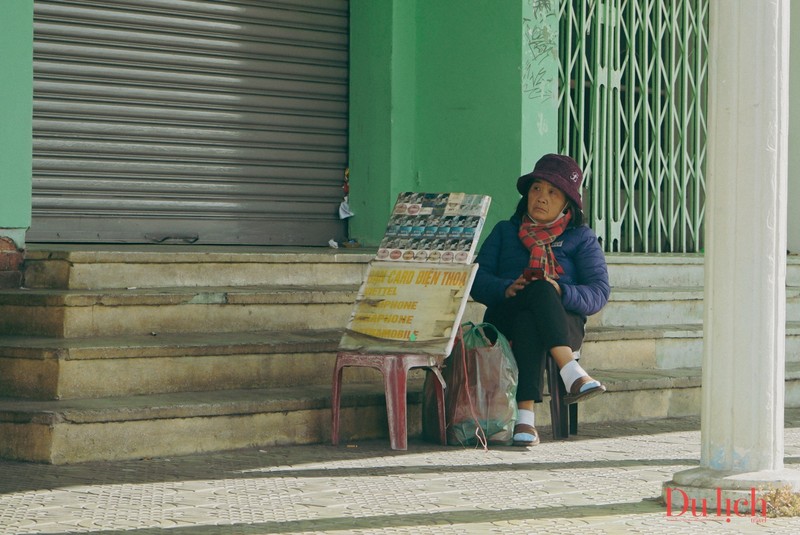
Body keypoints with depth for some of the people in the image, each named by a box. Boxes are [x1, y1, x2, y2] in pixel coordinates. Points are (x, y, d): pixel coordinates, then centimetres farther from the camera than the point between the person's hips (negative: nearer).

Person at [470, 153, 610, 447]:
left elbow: (599, 293, 0)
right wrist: (506, 289, -17)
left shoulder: (582, 238, 16)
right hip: (504, 320, 0)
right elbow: (478, 281, 7)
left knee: (529, 322, -40)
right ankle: (571, 373, -55)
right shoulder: (505, 232, 22)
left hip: (564, 323, 0)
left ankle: (525, 418, -55)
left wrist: (561, 292, -21)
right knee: (538, 289, -36)